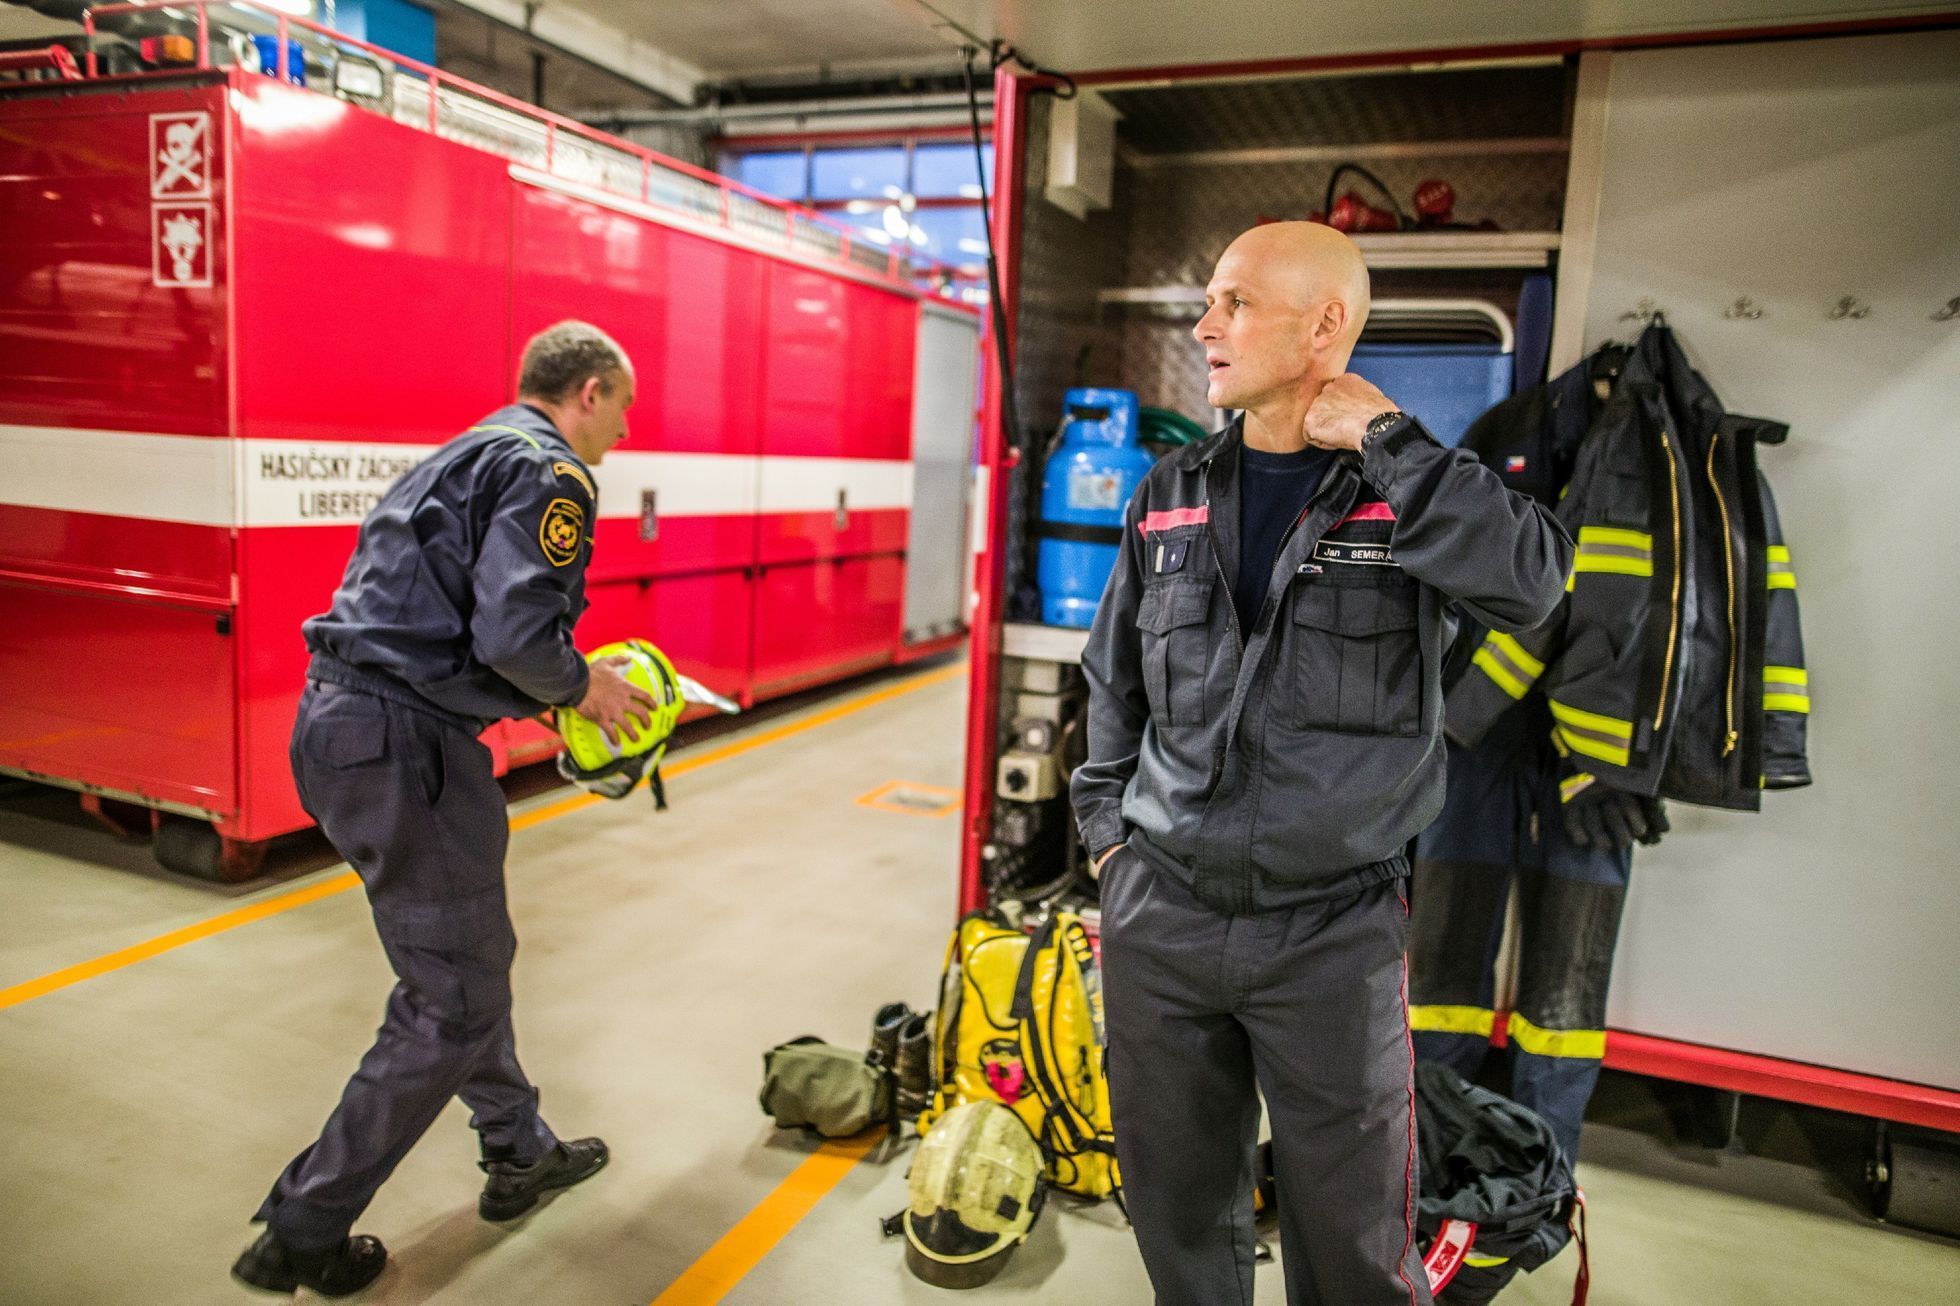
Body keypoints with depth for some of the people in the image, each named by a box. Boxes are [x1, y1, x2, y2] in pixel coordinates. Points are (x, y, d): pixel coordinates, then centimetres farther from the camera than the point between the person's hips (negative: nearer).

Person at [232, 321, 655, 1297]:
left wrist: (544, 692, 17)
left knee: (473, 954, 22)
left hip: (340, 720, 11)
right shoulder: (548, 472, -10)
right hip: (403, 745, -10)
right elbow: (513, 633, -23)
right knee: (451, 1006, 2)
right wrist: (582, 685, -3)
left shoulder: (464, 457, 21)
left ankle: (519, 1154, 38)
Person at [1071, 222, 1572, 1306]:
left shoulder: (1414, 492, -2)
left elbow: (1530, 584, -24)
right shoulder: (1169, 496, 7)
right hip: (1159, 915, 3)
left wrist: (1384, 440, -18)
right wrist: (1107, 823, 8)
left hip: (1336, 932, -3)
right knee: (1176, 1214, 18)